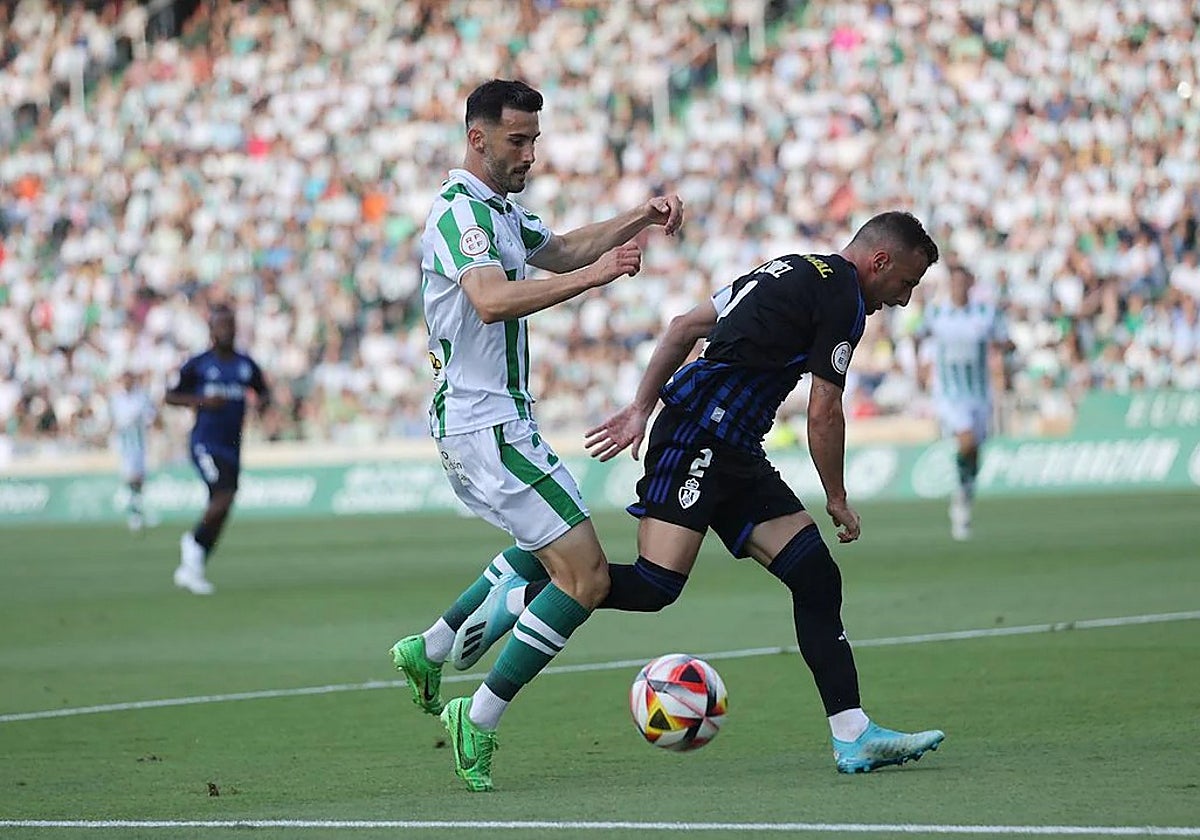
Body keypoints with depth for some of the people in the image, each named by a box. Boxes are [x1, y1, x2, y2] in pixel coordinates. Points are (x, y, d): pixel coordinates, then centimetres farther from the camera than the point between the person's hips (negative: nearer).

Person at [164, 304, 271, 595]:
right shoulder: (198, 365, -4)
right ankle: (193, 541, 0)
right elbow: (170, 396, 0)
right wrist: (201, 400, -16)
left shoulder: (246, 365, 8)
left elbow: (263, 390, 21)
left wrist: (263, 401, -3)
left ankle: (190, 570, 19)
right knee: (224, 495, -24)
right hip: (205, 444, -5)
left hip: (231, 447, 5)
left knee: (219, 512, 7)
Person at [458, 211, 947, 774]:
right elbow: (823, 414, -9)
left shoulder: (789, 269, 21)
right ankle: (511, 603, -4)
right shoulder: (843, 300, -7)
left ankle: (853, 736, -2)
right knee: (655, 587, -17)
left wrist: (641, 407, 19)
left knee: (817, 576, 2)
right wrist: (837, 500, 4)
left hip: (736, 455, 10)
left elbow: (686, 326, 20)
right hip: (699, 437, -10)